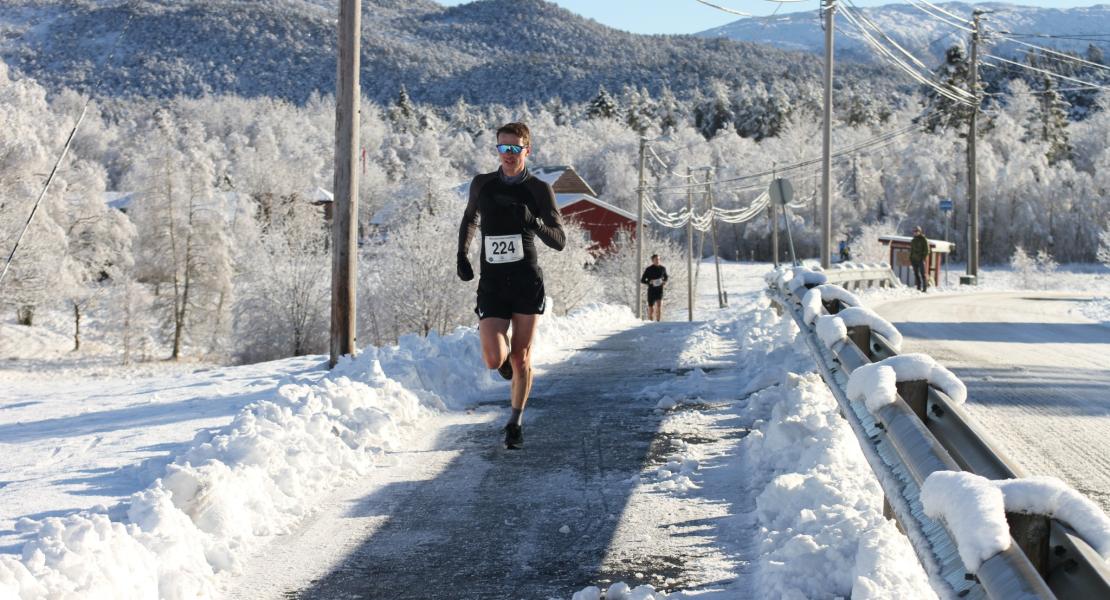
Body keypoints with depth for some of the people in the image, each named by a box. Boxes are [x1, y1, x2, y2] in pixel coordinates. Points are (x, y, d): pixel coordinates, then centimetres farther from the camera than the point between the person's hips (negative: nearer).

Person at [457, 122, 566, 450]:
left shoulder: (539, 189, -1)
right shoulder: (482, 184, 6)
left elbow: (559, 240, -4)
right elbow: (469, 219, 25)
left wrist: (532, 220, -22)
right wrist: (462, 254, 11)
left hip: (527, 283, -1)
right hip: (492, 283, 1)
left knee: (521, 358, 3)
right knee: (494, 359, -15)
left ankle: (516, 422, 22)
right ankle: (505, 353, 23)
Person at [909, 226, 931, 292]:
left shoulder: (924, 239, -3)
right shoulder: (913, 241, 15)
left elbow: (926, 250, -6)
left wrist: (924, 258, -15)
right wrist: (910, 260, 14)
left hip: (921, 260, -6)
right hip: (914, 259, 6)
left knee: (923, 274, -9)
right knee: (916, 274, 3)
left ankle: (924, 288, -9)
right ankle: (918, 287, 6)